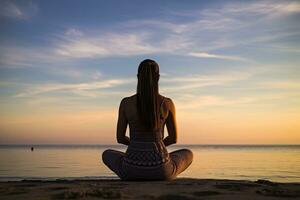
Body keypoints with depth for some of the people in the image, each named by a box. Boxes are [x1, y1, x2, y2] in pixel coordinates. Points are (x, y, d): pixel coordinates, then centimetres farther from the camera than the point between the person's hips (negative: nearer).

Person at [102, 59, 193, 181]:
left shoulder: (125, 103, -3)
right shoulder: (167, 103, -4)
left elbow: (120, 138, 6)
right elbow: (173, 138, 6)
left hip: (132, 170, 1)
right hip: (160, 170, 0)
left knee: (107, 155, 36)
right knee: (188, 154, 34)